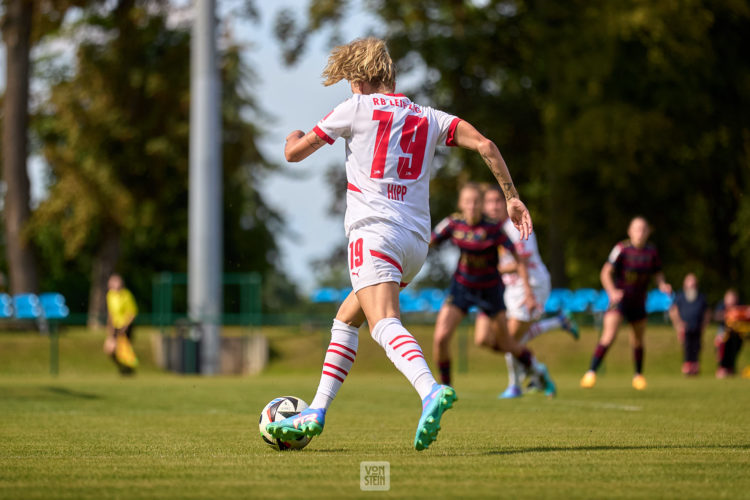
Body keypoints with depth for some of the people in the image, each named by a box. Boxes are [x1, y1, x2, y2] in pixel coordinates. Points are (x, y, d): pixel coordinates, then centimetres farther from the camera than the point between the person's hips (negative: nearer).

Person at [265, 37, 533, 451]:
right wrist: (513, 198, 8)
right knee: (346, 318, 23)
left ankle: (430, 390, -52)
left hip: (374, 230, -7)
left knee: (384, 324, -25)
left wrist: (294, 136, 36)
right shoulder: (429, 118, 17)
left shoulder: (357, 108, 6)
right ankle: (315, 414, 23)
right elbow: (484, 145, 4)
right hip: (416, 241, 7)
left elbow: (294, 154, 13)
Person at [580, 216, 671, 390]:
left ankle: (638, 375, 37)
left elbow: (657, 273, 12)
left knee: (637, 341, 14)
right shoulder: (622, 249, -13)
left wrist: (662, 285, -10)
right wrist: (612, 291, -30)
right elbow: (605, 273, -14)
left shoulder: (651, 251, 1)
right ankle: (591, 373, -20)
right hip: (619, 299, -4)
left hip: (638, 303, 4)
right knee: (609, 336, -21)